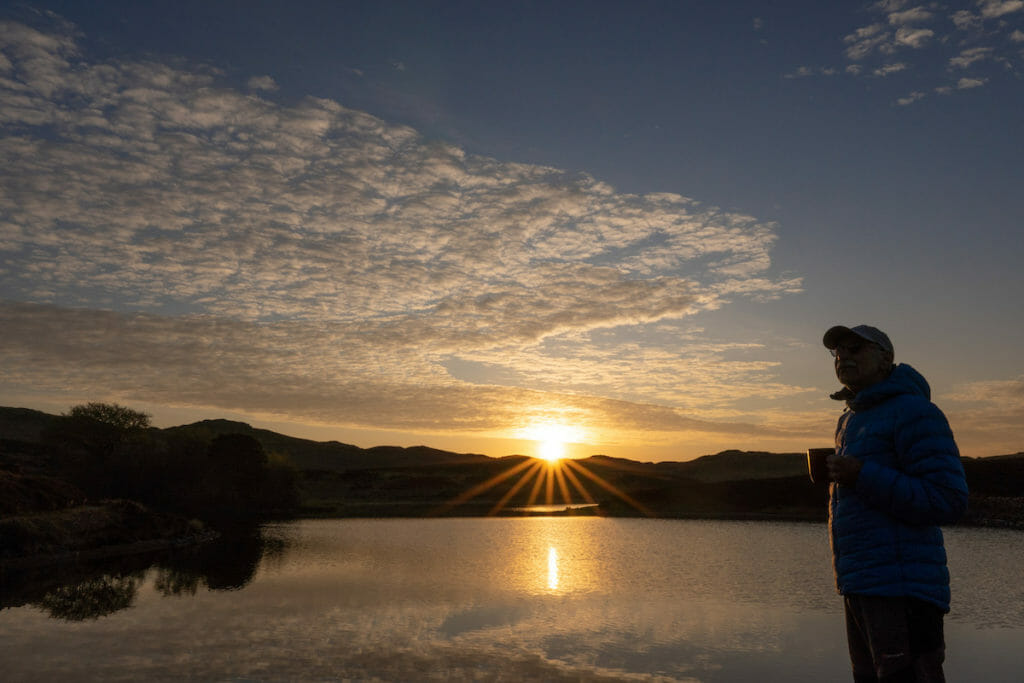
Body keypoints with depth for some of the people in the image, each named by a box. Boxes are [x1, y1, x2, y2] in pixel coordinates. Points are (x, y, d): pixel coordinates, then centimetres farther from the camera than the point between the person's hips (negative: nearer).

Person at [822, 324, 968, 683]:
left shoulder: (913, 410, -9)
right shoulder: (849, 420, 18)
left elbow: (948, 500, -17)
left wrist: (861, 476, -20)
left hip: (903, 591, -9)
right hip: (859, 587, 9)